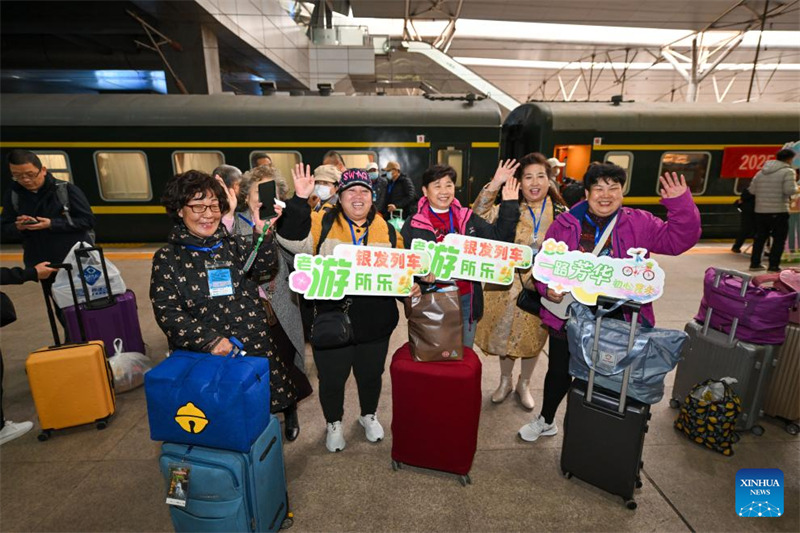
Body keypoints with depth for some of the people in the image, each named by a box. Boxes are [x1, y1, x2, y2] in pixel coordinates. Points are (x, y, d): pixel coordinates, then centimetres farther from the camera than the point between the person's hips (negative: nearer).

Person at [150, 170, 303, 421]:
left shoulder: (237, 245, 8)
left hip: (257, 352, 2)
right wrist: (209, 340, -16)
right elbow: (167, 312, -5)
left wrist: (263, 236, -23)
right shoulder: (167, 258, 2)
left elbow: (265, 269, -6)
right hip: (202, 358, -1)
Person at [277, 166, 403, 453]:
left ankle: (369, 415, 51)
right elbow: (292, 239, -20)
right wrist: (300, 200, -29)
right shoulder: (323, 223, -4)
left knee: (370, 375, 22)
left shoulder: (386, 231, 4)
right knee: (332, 378, 15)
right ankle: (334, 424, 44)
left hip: (374, 322, 3)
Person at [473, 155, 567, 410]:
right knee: (505, 335, 15)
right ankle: (505, 381, 40)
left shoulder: (561, 213, -3)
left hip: (540, 286, 1)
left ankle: (523, 385, 41)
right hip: (508, 284, 0)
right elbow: (479, 216, -22)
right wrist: (495, 184, -31)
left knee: (532, 338, 17)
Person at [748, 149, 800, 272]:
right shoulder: (787, 171, -7)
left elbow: (752, 190, 9)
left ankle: (755, 263, 18)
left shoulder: (761, 172, 11)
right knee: (779, 240, 3)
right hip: (779, 211, -5)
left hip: (760, 211, 6)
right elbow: (790, 190, -16)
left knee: (760, 237, 15)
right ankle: (773, 266, 1)